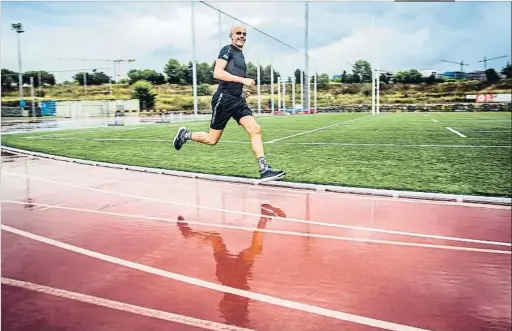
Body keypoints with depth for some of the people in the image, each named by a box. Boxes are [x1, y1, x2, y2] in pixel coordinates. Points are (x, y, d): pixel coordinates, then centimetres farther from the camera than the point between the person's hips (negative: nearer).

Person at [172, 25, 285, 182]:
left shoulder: (241, 55, 22)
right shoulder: (227, 49, -5)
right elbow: (217, 73, -19)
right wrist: (242, 80, -21)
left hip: (238, 101, 8)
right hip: (224, 99, -8)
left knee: (255, 129, -10)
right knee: (212, 139, 1)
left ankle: (264, 170, -15)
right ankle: (185, 135, 28)